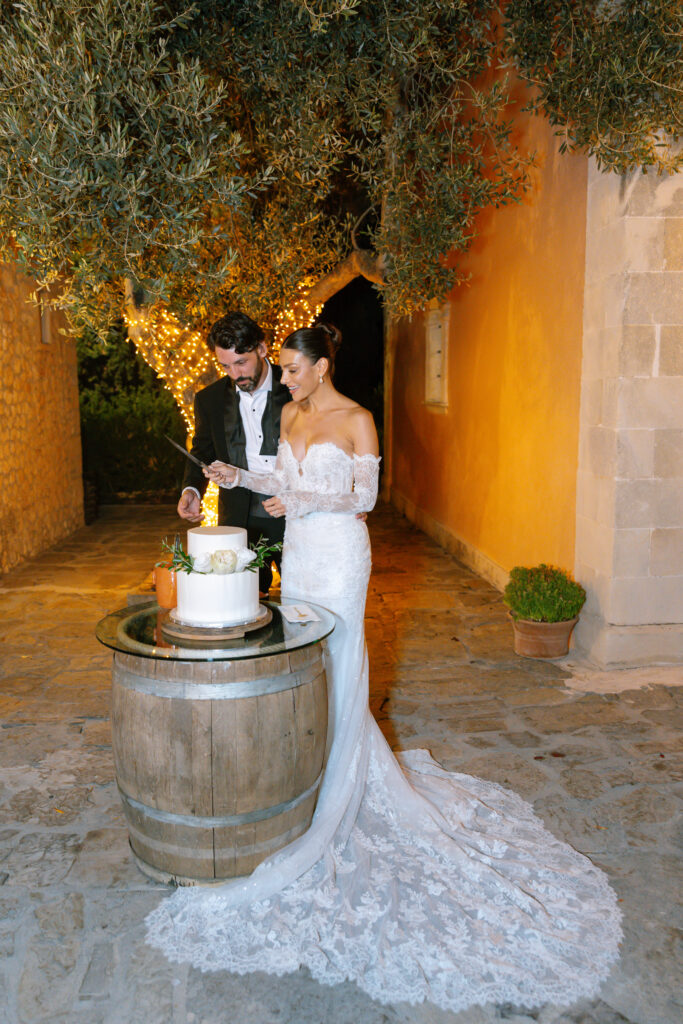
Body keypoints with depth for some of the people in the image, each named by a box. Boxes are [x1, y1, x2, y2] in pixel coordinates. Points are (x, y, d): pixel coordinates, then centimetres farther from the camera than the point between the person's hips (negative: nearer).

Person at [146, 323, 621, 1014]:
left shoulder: (356, 422, -10)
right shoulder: (290, 416, 9)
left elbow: (365, 496, -10)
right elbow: (286, 482, 13)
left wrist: (304, 501, -20)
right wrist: (240, 479, -1)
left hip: (338, 552, -7)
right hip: (299, 549, 7)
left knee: (337, 663, 0)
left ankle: (346, 783, 14)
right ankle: (314, 758, 27)